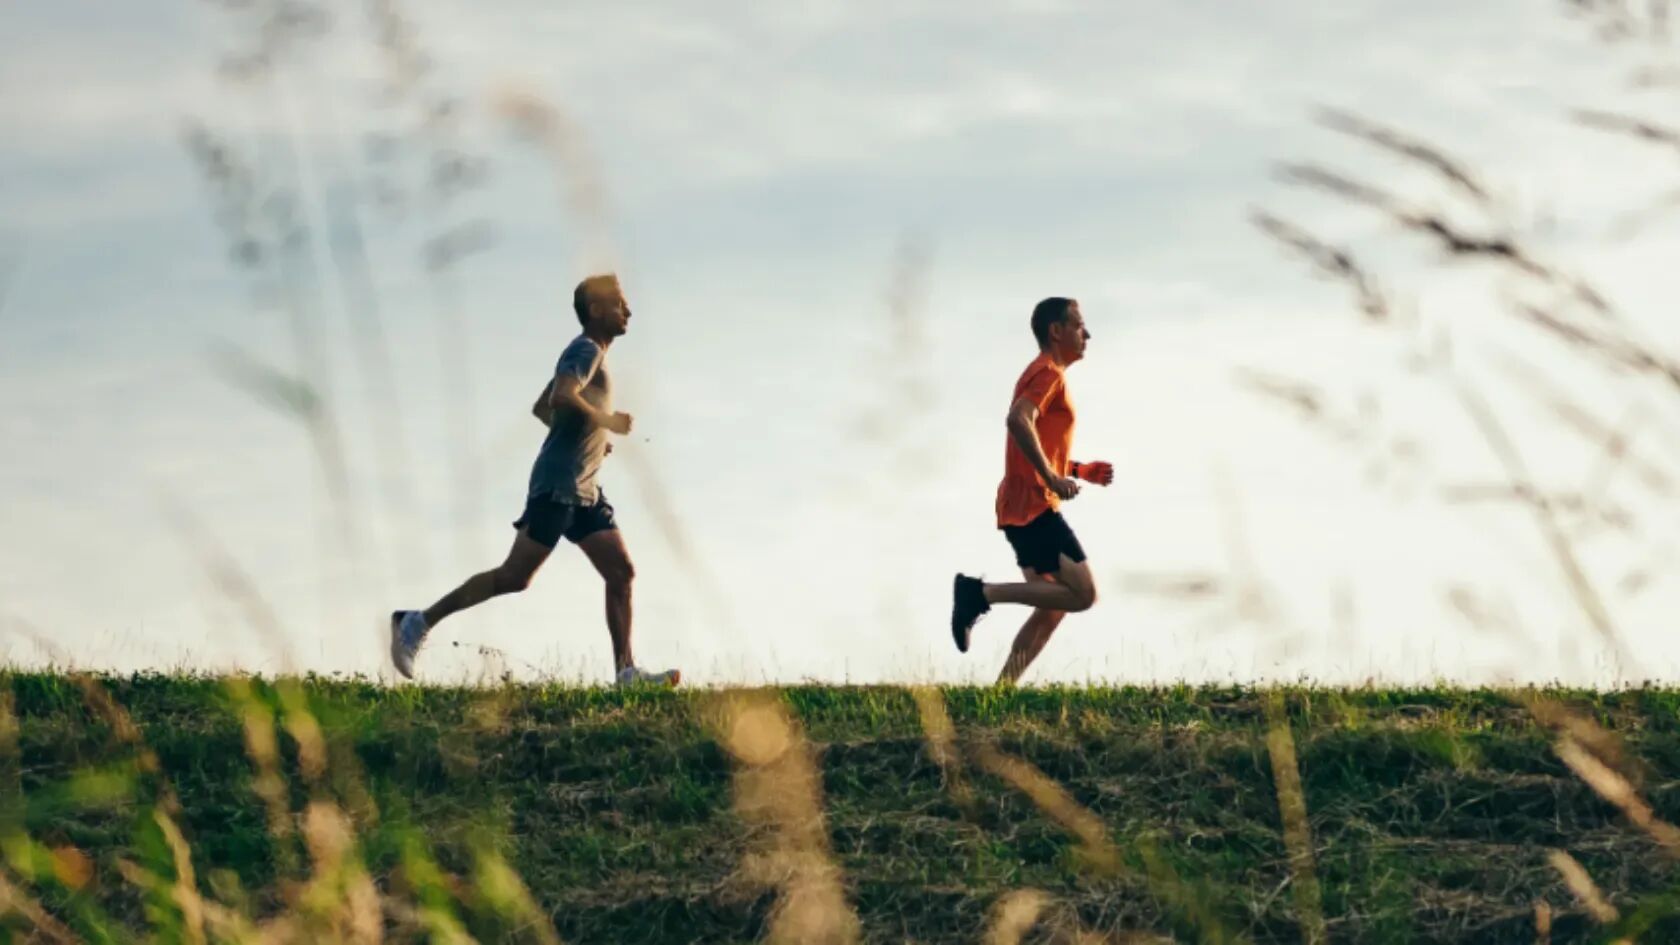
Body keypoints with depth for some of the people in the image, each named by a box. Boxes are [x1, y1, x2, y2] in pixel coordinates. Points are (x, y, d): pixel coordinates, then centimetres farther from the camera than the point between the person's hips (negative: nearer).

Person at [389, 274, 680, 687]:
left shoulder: (587, 354, 22)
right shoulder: (587, 350, -8)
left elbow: (542, 408, 29)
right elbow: (564, 396, -27)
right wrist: (606, 421, -15)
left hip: (584, 492, 10)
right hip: (558, 485, -10)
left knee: (621, 573, 1)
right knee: (515, 576, -12)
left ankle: (626, 671, -2)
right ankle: (420, 622, -5)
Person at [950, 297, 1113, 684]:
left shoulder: (1045, 374, 24)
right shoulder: (1048, 373, -8)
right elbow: (1019, 420, -27)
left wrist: (1081, 470, 19)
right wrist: (1052, 477, -27)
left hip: (1021, 508, 10)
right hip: (1034, 506, -10)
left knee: (1051, 608, 10)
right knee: (1082, 594, -13)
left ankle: (1003, 688, 4)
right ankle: (982, 593, -13)